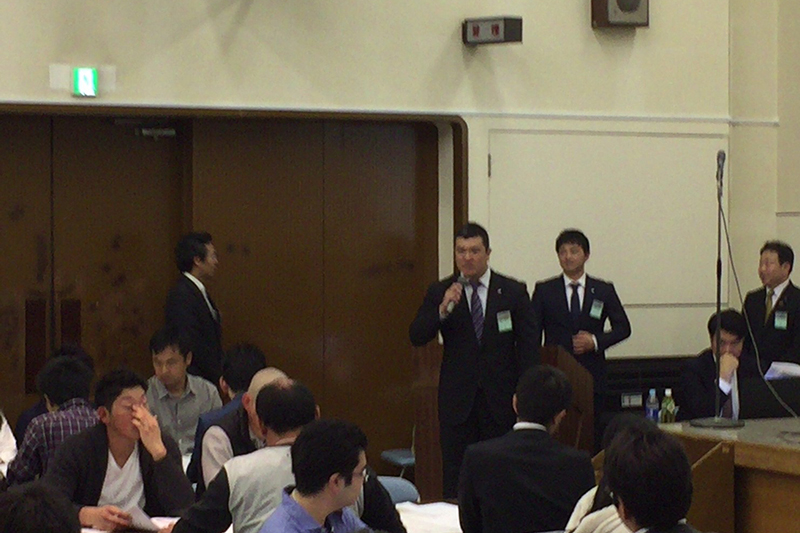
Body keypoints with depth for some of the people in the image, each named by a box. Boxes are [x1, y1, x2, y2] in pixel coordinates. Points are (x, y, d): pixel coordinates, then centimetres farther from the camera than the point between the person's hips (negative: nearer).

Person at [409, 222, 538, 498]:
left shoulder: (513, 292, 3)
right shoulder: (439, 293, 4)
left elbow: (528, 346, 4)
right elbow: (417, 337, -5)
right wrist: (443, 309, -21)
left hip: (501, 399, 0)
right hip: (457, 400, 1)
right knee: (455, 478, 2)